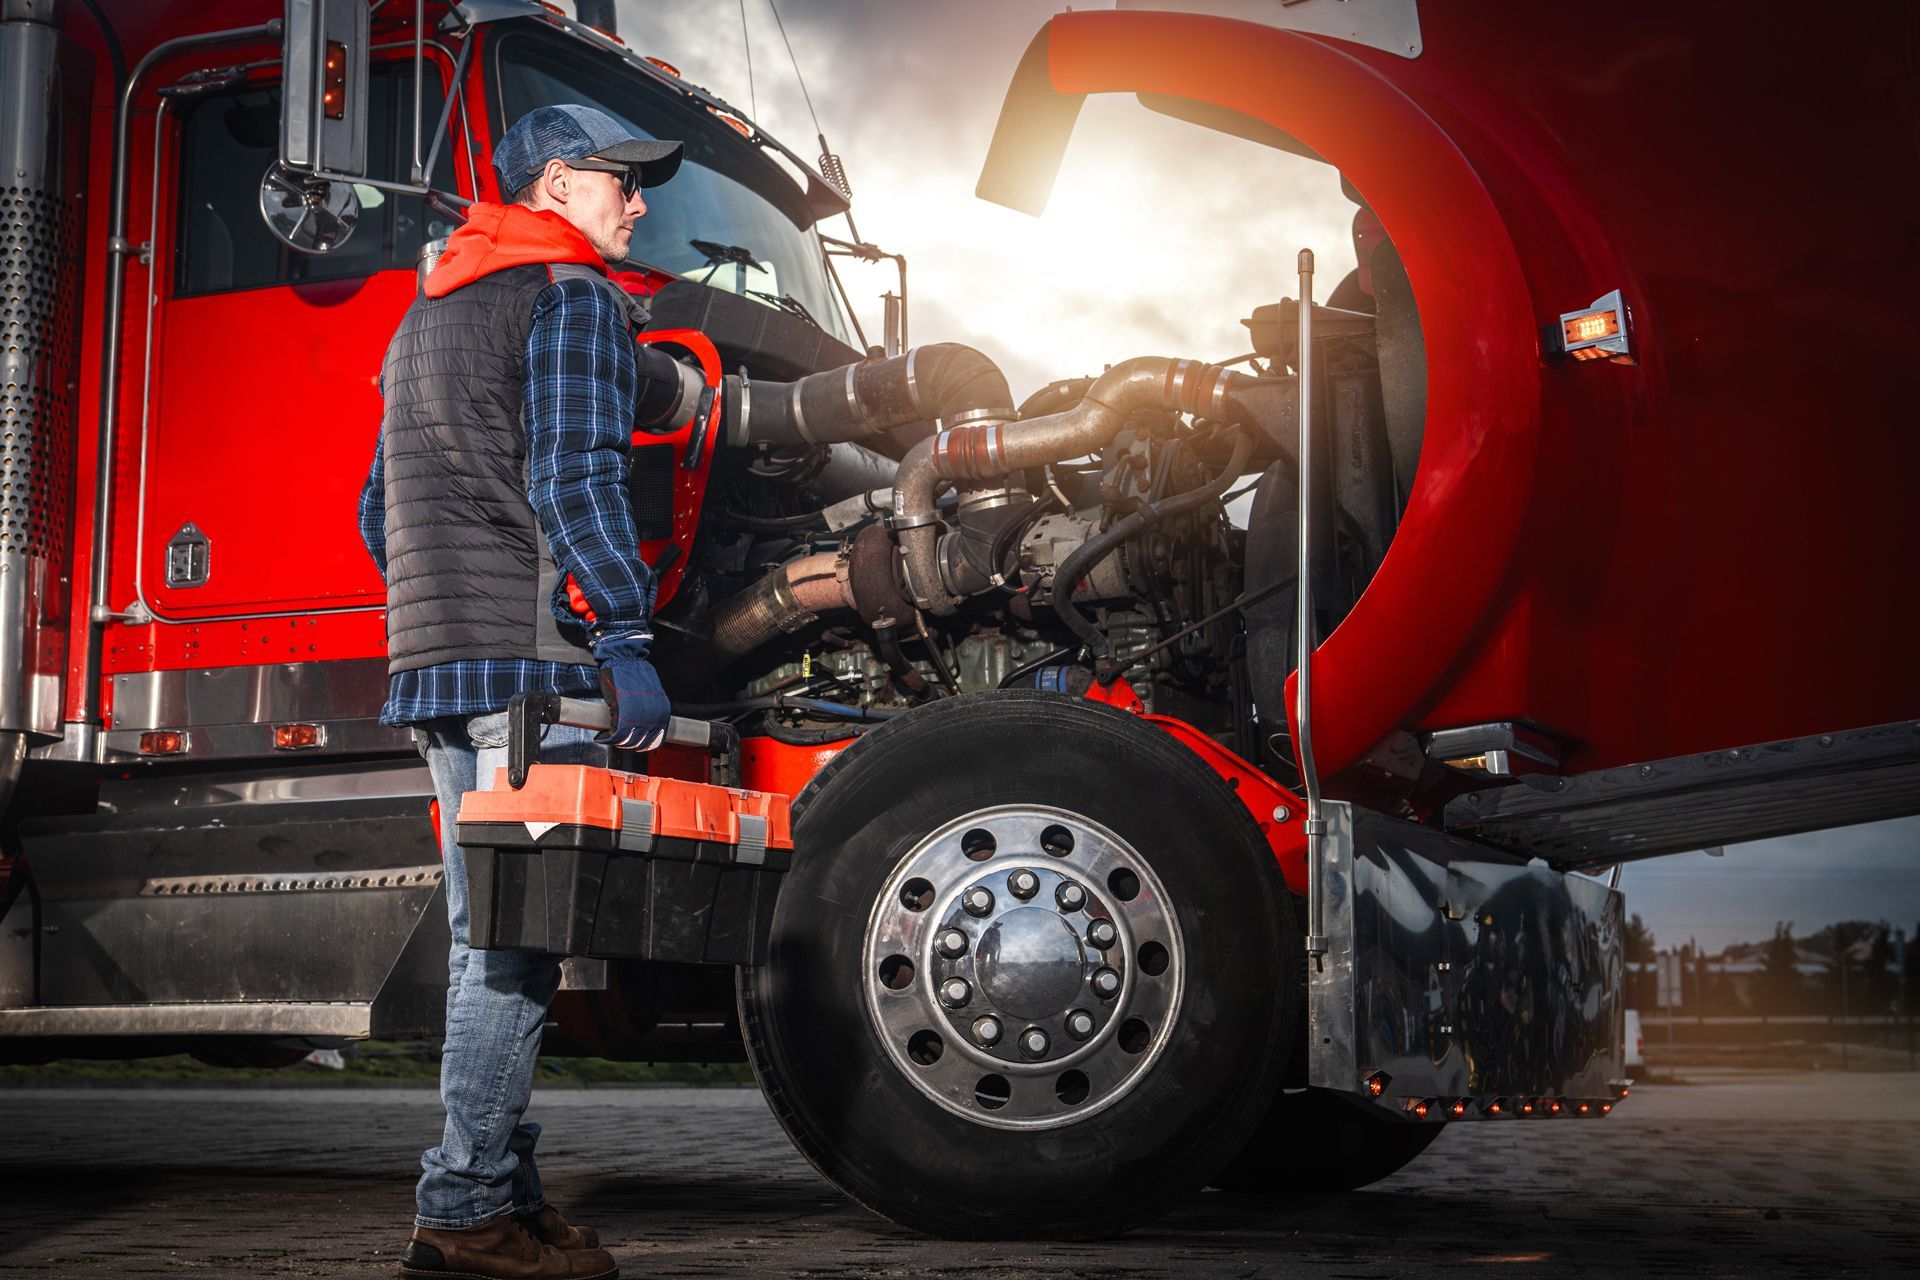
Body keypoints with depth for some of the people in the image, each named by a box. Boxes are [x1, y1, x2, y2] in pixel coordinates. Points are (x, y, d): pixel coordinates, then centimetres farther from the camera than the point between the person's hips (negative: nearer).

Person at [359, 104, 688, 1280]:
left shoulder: (429, 314, 25)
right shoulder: (574, 297, -3)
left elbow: (381, 510, 26)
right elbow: (575, 478, -16)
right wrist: (624, 640, -18)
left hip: (435, 659, 10)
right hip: (536, 656, -9)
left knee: (488, 932, 11)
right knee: (521, 934, -10)